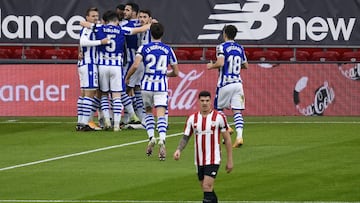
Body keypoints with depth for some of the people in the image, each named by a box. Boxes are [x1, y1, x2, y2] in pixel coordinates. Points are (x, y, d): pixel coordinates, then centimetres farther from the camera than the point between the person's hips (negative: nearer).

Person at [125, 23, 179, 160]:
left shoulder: (144, 48, -1)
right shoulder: (168, 50, 6)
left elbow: (135, 65, -15)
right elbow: (176, 72, 11)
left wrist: (127, 77, 2)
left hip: (147, 86, 0)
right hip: (161, 87, 0)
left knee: (148, 112, 22)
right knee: (161, 115, -7)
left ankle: (151, 137, 3)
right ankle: (162, 140, -30)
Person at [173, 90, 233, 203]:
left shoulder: (219, 117, -5)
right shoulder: (192, 118, 5)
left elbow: (227, 139, 1)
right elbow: (185, 137, 7)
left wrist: (230, 160, 0)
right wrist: (179, 150, -14)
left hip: (213, 160, -5)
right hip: (199, 161, 5)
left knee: (207, 187, -17)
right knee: (207, 190, 12)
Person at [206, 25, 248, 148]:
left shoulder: (222, 47, -7)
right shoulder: (240, 48, 10)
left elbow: (220, 63, -21)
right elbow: (245, 66, 17)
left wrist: (211, 66, -2)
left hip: (225, 83, -4)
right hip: (237, 82, 4)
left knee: (218, 107, 13)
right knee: (237, 111, -1)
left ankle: (225, 128, -5)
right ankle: (239, 136, -14)